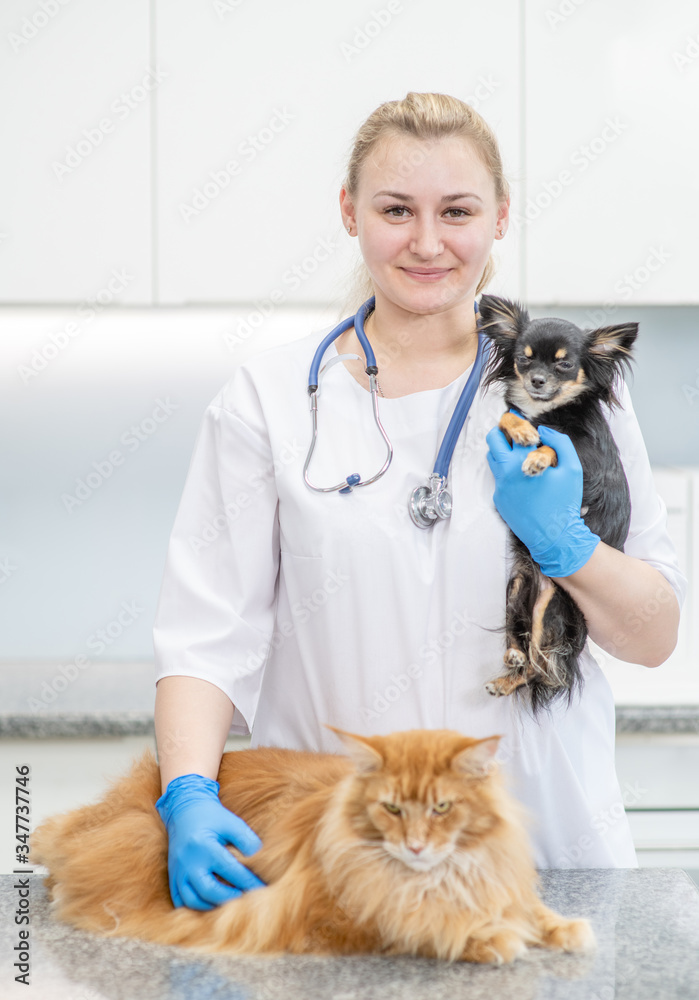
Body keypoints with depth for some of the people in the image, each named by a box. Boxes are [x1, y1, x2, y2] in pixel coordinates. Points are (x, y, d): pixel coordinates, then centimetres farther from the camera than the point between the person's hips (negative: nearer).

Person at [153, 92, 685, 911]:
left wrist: (567, 545, -12)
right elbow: (208, 633, -3)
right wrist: (189, 796, -19)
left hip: (543, 841, 1)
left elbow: (655, 638, 7)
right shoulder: (268, 398, 2)